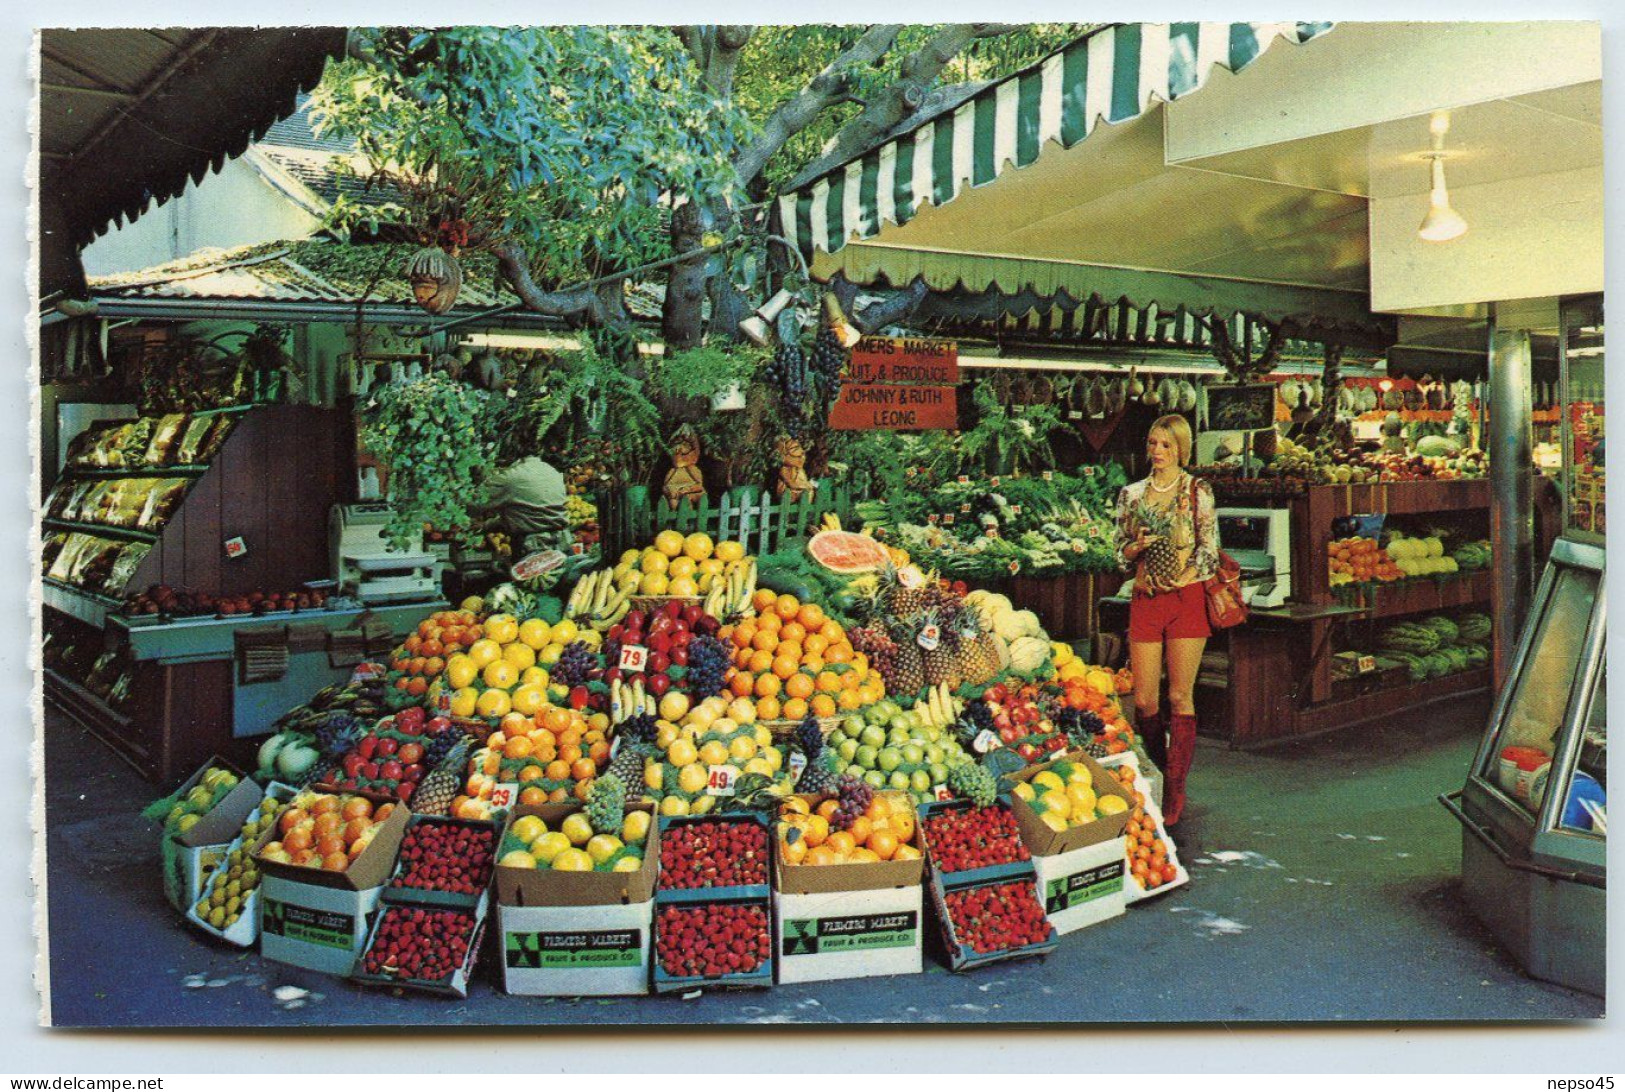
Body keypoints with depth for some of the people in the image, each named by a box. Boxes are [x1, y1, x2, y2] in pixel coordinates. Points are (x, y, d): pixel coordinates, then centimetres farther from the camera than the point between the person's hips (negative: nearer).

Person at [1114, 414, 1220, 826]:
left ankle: (1175, 790, 4)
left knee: (1180, 697, -2)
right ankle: (1155, 780, 18)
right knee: (1144, 699, 2)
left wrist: (1181, 578, -16)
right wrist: (1138, 545, -8)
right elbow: (1121, 554, 13)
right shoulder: (1132, 493, 12)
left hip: (1186, 597, -3)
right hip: (1145, 600, 3)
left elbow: (1210, 551, -3)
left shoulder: (1197, 491, 2)